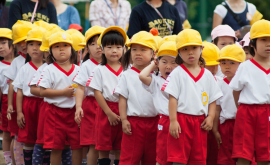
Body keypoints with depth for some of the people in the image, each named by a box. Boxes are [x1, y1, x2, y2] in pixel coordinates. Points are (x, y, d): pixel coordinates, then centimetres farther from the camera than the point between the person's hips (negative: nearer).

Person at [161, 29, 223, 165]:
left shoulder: (207, 75, 10)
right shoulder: (177, 73, -1)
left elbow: (213, 99, 12)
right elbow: (172, 98, -6)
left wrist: (210, 117, -2)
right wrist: (173, 121, -13)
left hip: (200, 122, 4)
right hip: (181, 119, -4)